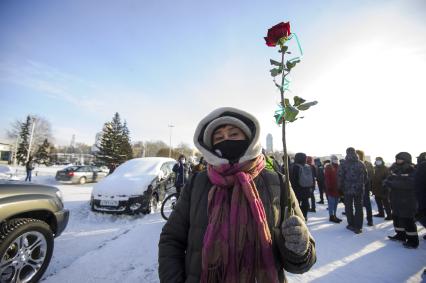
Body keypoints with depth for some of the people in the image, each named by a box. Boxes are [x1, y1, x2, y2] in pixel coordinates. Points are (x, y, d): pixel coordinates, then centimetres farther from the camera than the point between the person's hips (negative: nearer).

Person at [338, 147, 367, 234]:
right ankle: (358, 227, 11)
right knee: (359, 208, 10)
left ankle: (351, 224, 19)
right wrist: (363, 185, 17)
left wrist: (341, 187, 5)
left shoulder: (343, 164, -12)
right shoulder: (361, 164, -1)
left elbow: (340, 177, -9)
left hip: (347, 189, -2)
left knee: (349, 207, 11)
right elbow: (365, 177, 5)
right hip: (359, 190, 3)